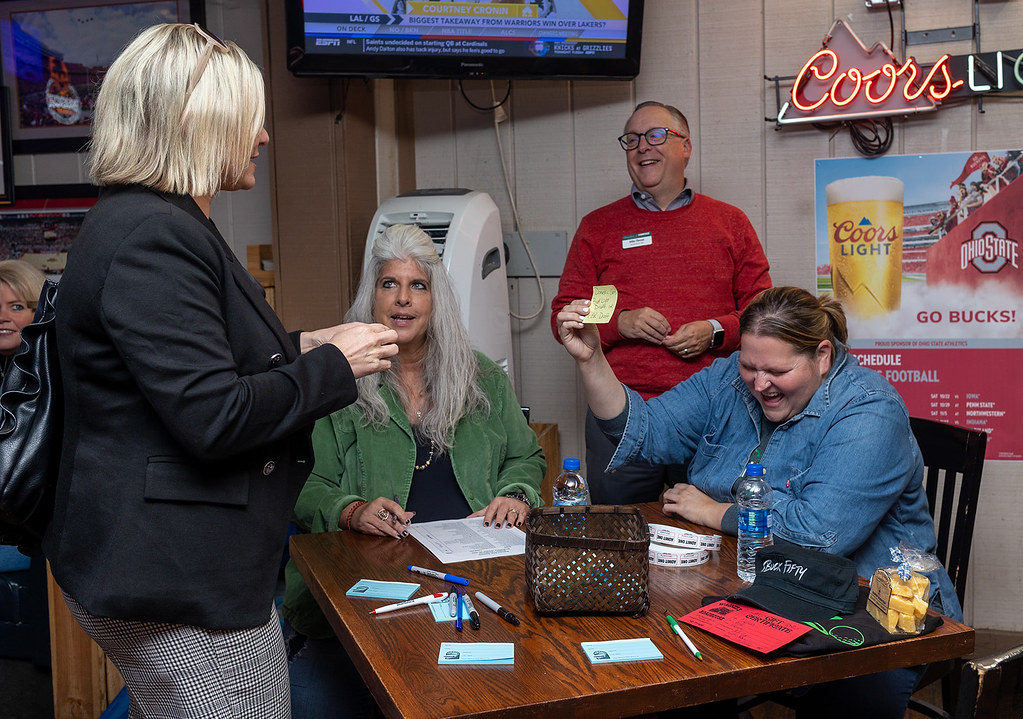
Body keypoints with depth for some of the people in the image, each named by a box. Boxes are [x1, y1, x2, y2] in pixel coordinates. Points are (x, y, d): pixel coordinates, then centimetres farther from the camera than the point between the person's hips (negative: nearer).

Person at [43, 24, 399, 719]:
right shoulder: (151, 236, -21)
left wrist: (299, 345, 11)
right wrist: (335, 366, -13)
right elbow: (214, 418, -26)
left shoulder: (155, 222, 14)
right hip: (179, 584, -11)